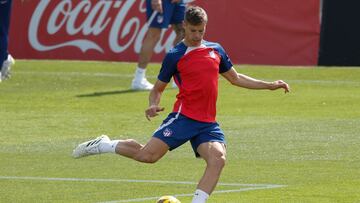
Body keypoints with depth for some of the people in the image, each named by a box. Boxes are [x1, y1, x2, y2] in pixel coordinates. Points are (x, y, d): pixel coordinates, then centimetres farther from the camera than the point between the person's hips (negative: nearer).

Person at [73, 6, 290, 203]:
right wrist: (153, 105, -14)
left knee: (218, 159, -22)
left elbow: (235, 78, 26)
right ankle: (103, 145, 9)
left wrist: (269, 85, 21)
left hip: (208, 123, 4)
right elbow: (158, 89, 8)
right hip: (183, 117, -4)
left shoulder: (216, 50, 13)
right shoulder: (175, 56, 0)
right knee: (148, 155, -14)